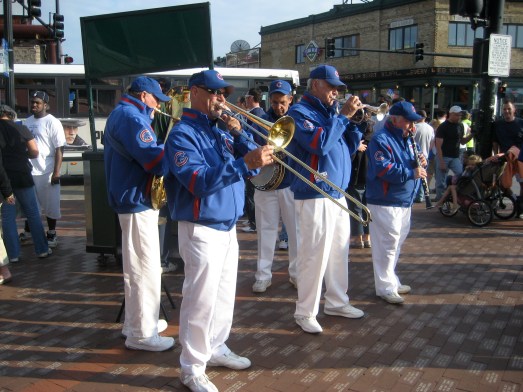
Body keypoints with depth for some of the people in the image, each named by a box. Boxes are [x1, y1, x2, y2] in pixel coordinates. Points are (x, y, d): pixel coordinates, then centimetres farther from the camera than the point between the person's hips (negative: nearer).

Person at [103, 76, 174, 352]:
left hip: (132, 199, 11)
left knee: (139, 267, 19)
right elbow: (158, 163, -26)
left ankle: (137, 321, 32)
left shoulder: (121, 114, 16)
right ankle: (141, 334, 7)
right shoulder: (131, 118, -18)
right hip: (137, 202, -11)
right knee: (145, 268, -3)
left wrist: (164, 150, 2)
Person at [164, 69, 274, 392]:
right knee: (201, 299, -2)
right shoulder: (183, 134, -13)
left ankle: (216, 348, 35)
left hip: (228, 227, 8)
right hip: (202, 229, -8)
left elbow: (252, 168, 6)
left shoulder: (221, 131, 12)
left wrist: (240, 134, -8)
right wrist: (244, 163, -36)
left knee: (225, 295, 18)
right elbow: (199, 181, -27)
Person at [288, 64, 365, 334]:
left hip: (338, 195, 9)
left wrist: (352, 119, 2)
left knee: (339, 252, 16)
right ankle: (305, 312, 9)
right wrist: (344, 116, -16)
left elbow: (350, 147, 15)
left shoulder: (330, 112, 15)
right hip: (314, 197, -9)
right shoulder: (300, 112, -8)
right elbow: (320, 144, -24)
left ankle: (336, 302, 31)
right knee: (314, 256, -4)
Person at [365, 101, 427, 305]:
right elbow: (384, 169, -25)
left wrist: (420, 162, -2)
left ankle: (391, 280, 32)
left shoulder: (406, 139, 14)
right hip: (385, 202, -10)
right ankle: (385, 287, 4)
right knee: (388, 243, -6)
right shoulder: (381, 139, -16)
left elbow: (412, 163, 21)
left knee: (396, 242, 18)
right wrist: (411, 173, -24)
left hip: (404, 201, 10)